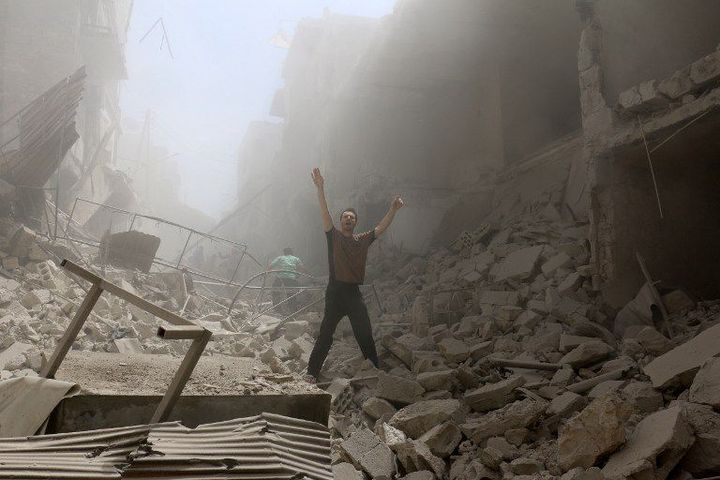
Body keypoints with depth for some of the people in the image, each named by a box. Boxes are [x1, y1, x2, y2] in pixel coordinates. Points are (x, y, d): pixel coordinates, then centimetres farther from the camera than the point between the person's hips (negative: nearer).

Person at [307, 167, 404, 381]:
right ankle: (312, 372, 2)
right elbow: (324, 213, -9)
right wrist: (320, 188, -20)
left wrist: (393, 209, -6)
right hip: (335, 291, -3)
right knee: (325, 335, -3)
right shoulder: (333, 236, 2)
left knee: (365, 335, 7)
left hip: (354, 293, 3)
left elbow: (381, 227, 7)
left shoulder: (363, 240, 12)